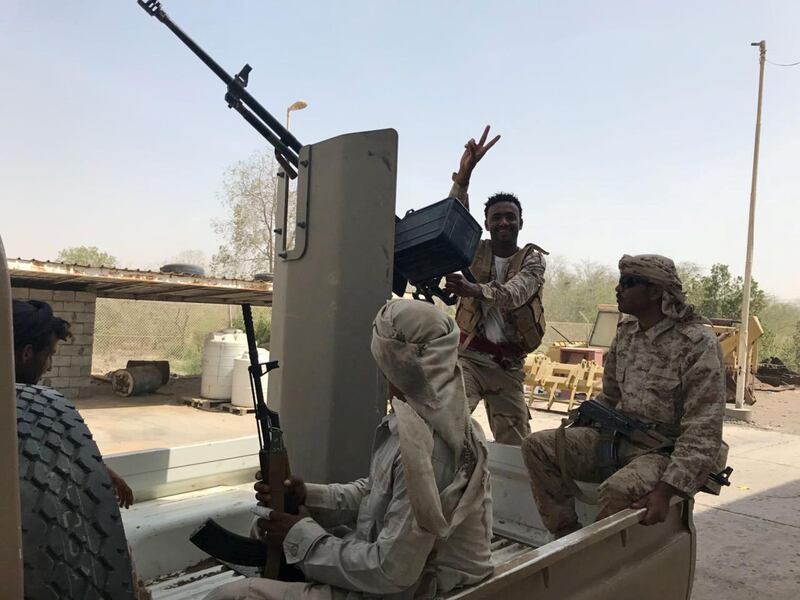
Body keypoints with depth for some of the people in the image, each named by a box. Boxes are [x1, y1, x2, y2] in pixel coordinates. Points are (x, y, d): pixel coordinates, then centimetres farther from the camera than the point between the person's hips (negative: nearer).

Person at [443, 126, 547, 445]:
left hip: (508, 363, 1)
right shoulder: (476, 251, 7)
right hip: (470, 354, 0)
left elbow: (515, 293, -18)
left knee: (515, 443, 7)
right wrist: (463, 175, -28)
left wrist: (474, 290, -39)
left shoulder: (533, 258, 2)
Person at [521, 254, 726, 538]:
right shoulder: (626, 331, 8)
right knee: (537, 445, -11)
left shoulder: (697, 343, -14)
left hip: (665, 451, -7)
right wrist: (571, 437, 7)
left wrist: (665, 490, -29)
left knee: (617, 491, -37)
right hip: (616, 438, 7)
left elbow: (702, 434, -19)